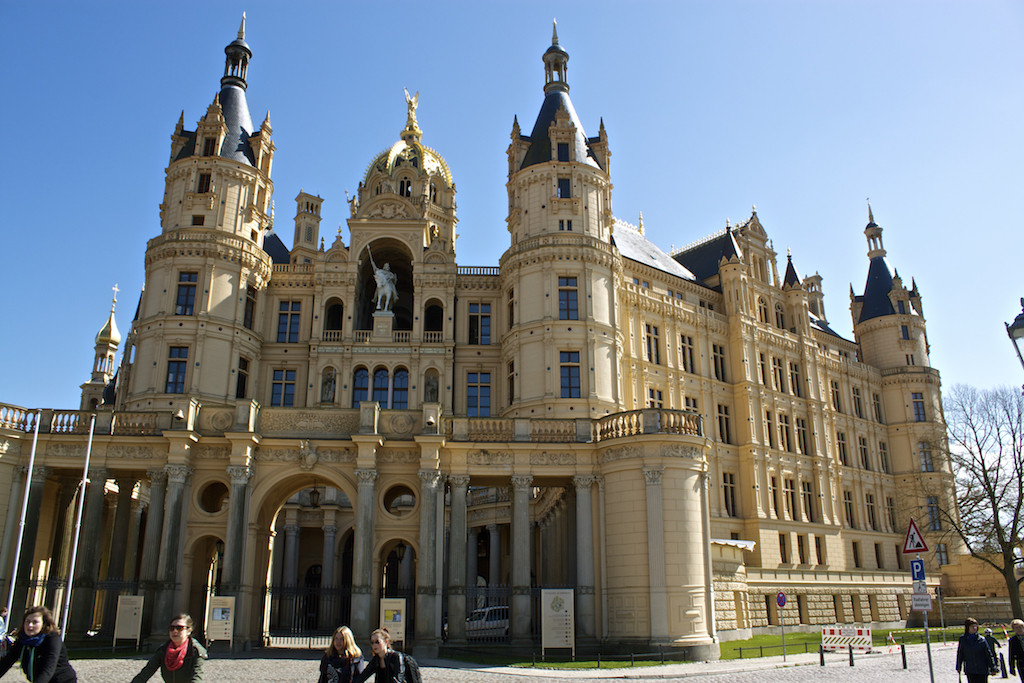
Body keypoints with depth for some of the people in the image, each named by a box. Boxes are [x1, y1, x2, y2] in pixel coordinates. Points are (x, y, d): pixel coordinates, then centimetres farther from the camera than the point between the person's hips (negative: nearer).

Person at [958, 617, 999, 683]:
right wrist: (958, 667, 12)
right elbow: (960, 654, 7)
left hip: (982, 670, -1)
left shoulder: (982, 640, -4)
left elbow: (989, 654, 2)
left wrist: (993, 668, 1)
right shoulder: (963, 639, -1)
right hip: (970, 671, 1)